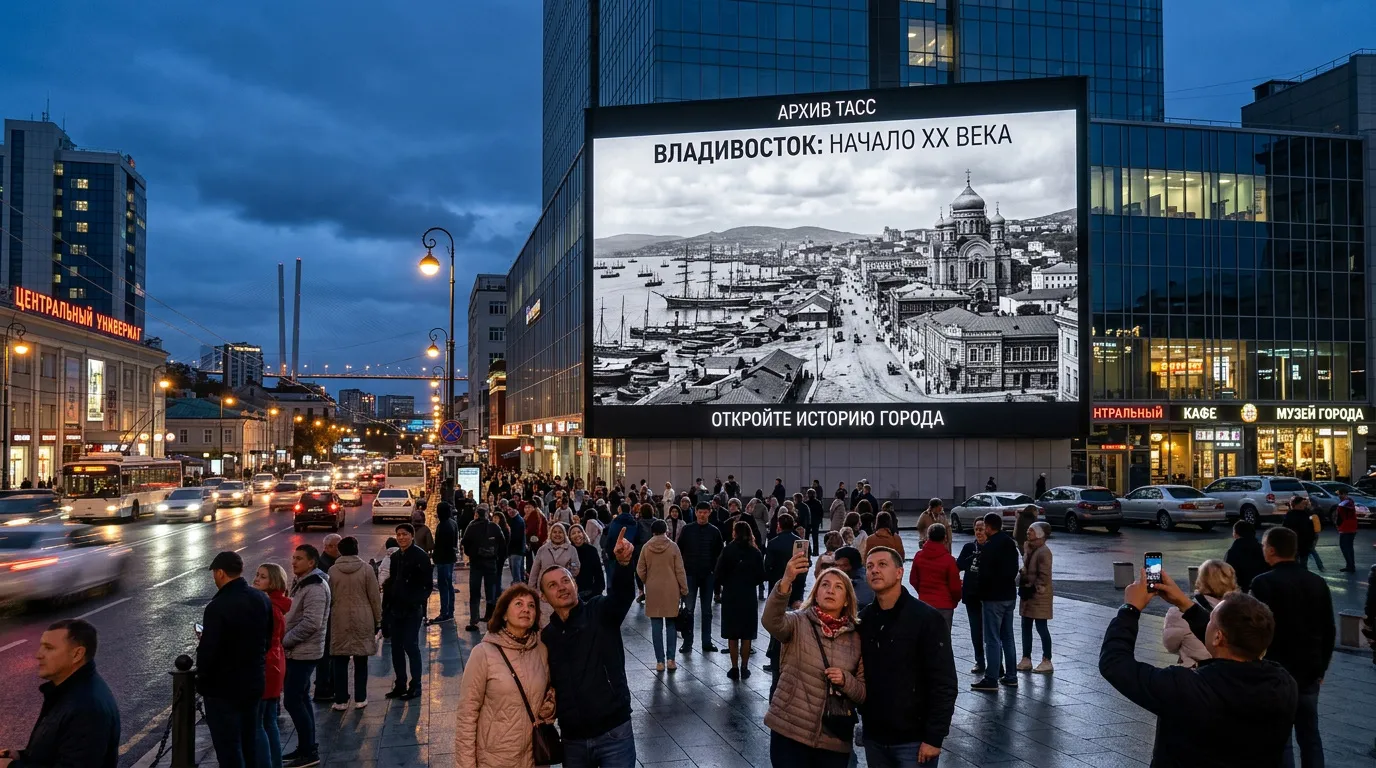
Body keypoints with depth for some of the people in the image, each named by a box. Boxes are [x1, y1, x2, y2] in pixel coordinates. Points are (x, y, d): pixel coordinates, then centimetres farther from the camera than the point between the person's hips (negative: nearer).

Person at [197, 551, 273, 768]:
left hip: (224, 688, -7)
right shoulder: (262, 599, 0)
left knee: (228, 747, 5)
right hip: (255, 683, 7)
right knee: (251, 742, 20)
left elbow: (208, 651, -22)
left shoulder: (218, 606, -23)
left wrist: (202, 681, -4)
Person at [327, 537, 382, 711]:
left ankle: (341, 700, 10)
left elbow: (329, 598, 6)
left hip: (339, 621, 1)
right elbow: (375, 596, -4)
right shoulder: (366, 569, -6)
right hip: (363, 621, -1)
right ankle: (360, 699, 13)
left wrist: (328, 618, 19)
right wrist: (378, 619, 7)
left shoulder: (332, 571, -2)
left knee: (340, 662, 8)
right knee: (361, 661, 9)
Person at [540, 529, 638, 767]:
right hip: (572, 739, 4)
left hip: (614, 733, -4)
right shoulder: (546, 637, 9)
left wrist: (622, 562, -44)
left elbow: (621, 593, -24)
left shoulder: (600, 612, -3)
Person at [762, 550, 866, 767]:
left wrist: (845, 680, -14)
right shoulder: (798, 622, -3)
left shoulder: (855, 638, 5)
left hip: (835, 741, 3)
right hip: (790, 734, -3)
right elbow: (771, 620, -27)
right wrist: (786, 581, -41)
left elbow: (863, 694, 7)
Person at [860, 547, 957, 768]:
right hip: (874, 737, 5)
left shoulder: (927, 618, -11)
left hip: (914, 739, -4)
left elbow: (944, 683, -13)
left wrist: (934, 737, -15)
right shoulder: (863, 619, 4)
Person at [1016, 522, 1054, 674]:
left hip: (1039, 596, -9)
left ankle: (1047, 662, 7)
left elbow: (1044, 576, -19)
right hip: (1028, 594, 9)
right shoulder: (1029, 548, 10)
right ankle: (1026, 659, 20)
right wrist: (1022, 585, 10)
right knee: (1026, 626, 12)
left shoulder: (1044, 552, -18)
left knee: (1041, 627, -2)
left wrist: (1033, 589, -15)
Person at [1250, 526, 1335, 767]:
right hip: (1310, 671, 6)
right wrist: (1321, 667, 19)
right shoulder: (1318, 582, 3)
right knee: (1310, 734, 16)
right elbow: (1329, 631, 8)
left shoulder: (1264, 583, -15)